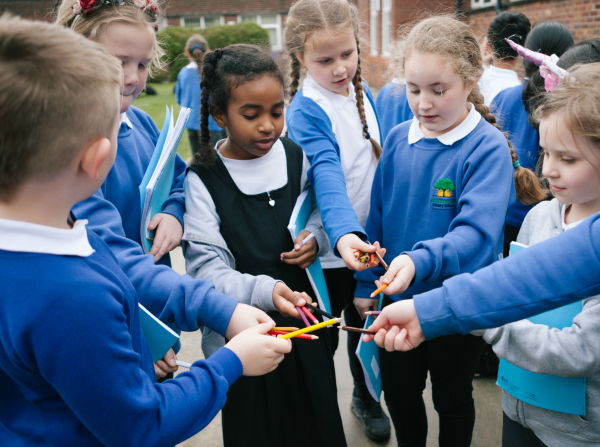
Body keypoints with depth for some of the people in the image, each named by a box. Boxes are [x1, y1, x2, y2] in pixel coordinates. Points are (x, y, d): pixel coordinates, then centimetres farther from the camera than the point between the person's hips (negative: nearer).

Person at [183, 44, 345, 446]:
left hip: (307, 322, 4)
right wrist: (263, 290, -35)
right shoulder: (203, 180, -13)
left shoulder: (295, 156, -1)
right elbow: (207, 269, -19)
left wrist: (316, 238, -9)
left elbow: (320, 213, 13)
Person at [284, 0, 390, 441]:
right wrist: (343, 233, -48)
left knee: (367, 324, 23)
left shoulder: (363, 93, 2)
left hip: (370, 238, 6)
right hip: (329, 248, -6)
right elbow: (326, 173, -33)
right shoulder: (305, 111, -19)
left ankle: (366, 397, 48)